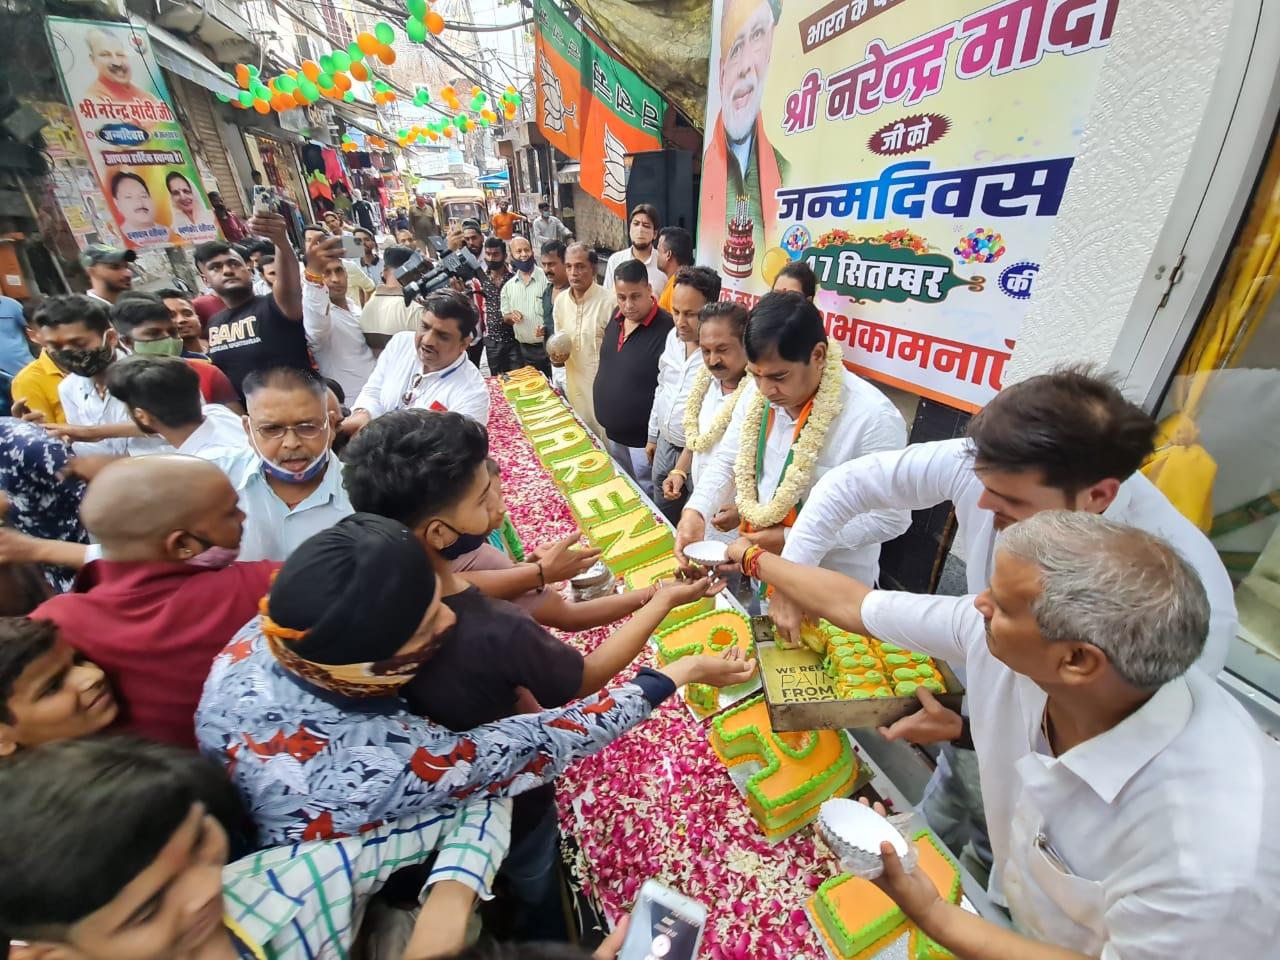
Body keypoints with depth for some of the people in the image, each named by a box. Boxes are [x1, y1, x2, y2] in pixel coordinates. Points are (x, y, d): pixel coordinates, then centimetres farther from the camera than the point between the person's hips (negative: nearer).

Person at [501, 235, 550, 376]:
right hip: (524, 350, 4)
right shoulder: (508, 286, 7)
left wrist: (548, 327, -25)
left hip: (548, 347, -4)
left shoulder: (546, 278, -6)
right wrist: (511, 316, -8)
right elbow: (505, 318, 16)